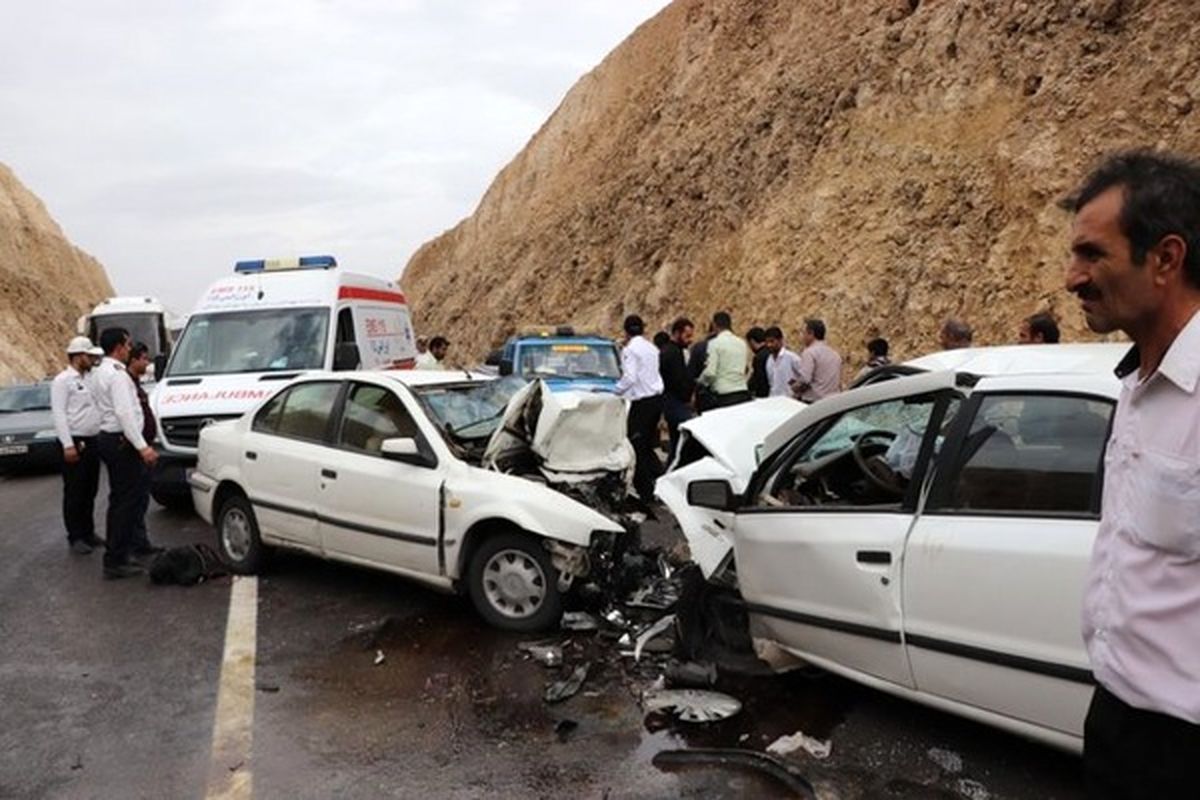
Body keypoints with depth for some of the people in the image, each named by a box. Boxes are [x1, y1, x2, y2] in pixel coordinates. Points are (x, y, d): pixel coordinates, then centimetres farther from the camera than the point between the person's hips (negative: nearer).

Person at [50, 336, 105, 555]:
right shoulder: (62, 380, -8)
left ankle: (88, 532, 22)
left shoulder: (89, 379, 15)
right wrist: (68, 445, -20)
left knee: (90, 491, 13)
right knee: (74, 493, -1)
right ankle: (75, 537, 5)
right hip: (74, 442, -7)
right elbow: (58, 414, -14)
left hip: (92, 441, 7)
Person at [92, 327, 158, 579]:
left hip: (108, 438, 11)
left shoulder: (102, 372, 16)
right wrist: (143, 447, -27)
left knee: (119, 499, 18)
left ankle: (116, 553, 26)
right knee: (126, 501, -7)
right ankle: (116, 561, -5)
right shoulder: (117, 374, -16)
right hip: (121, 441, -11)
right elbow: (125, 414, -24)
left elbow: (118, 410, 16)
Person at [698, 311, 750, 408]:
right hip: (743, 393, 6)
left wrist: (700, 381, 5)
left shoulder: (715, 343, -5)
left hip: (724, 395, -6)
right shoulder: (742, 343, 13)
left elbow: (710, 372, -12)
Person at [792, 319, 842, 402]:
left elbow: (804, 381, -18)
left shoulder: (810, 352, -10)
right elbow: (839, 383, 19)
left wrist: (793, 387, 1)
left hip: (813, 402, -8)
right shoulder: (835, 354, 16)